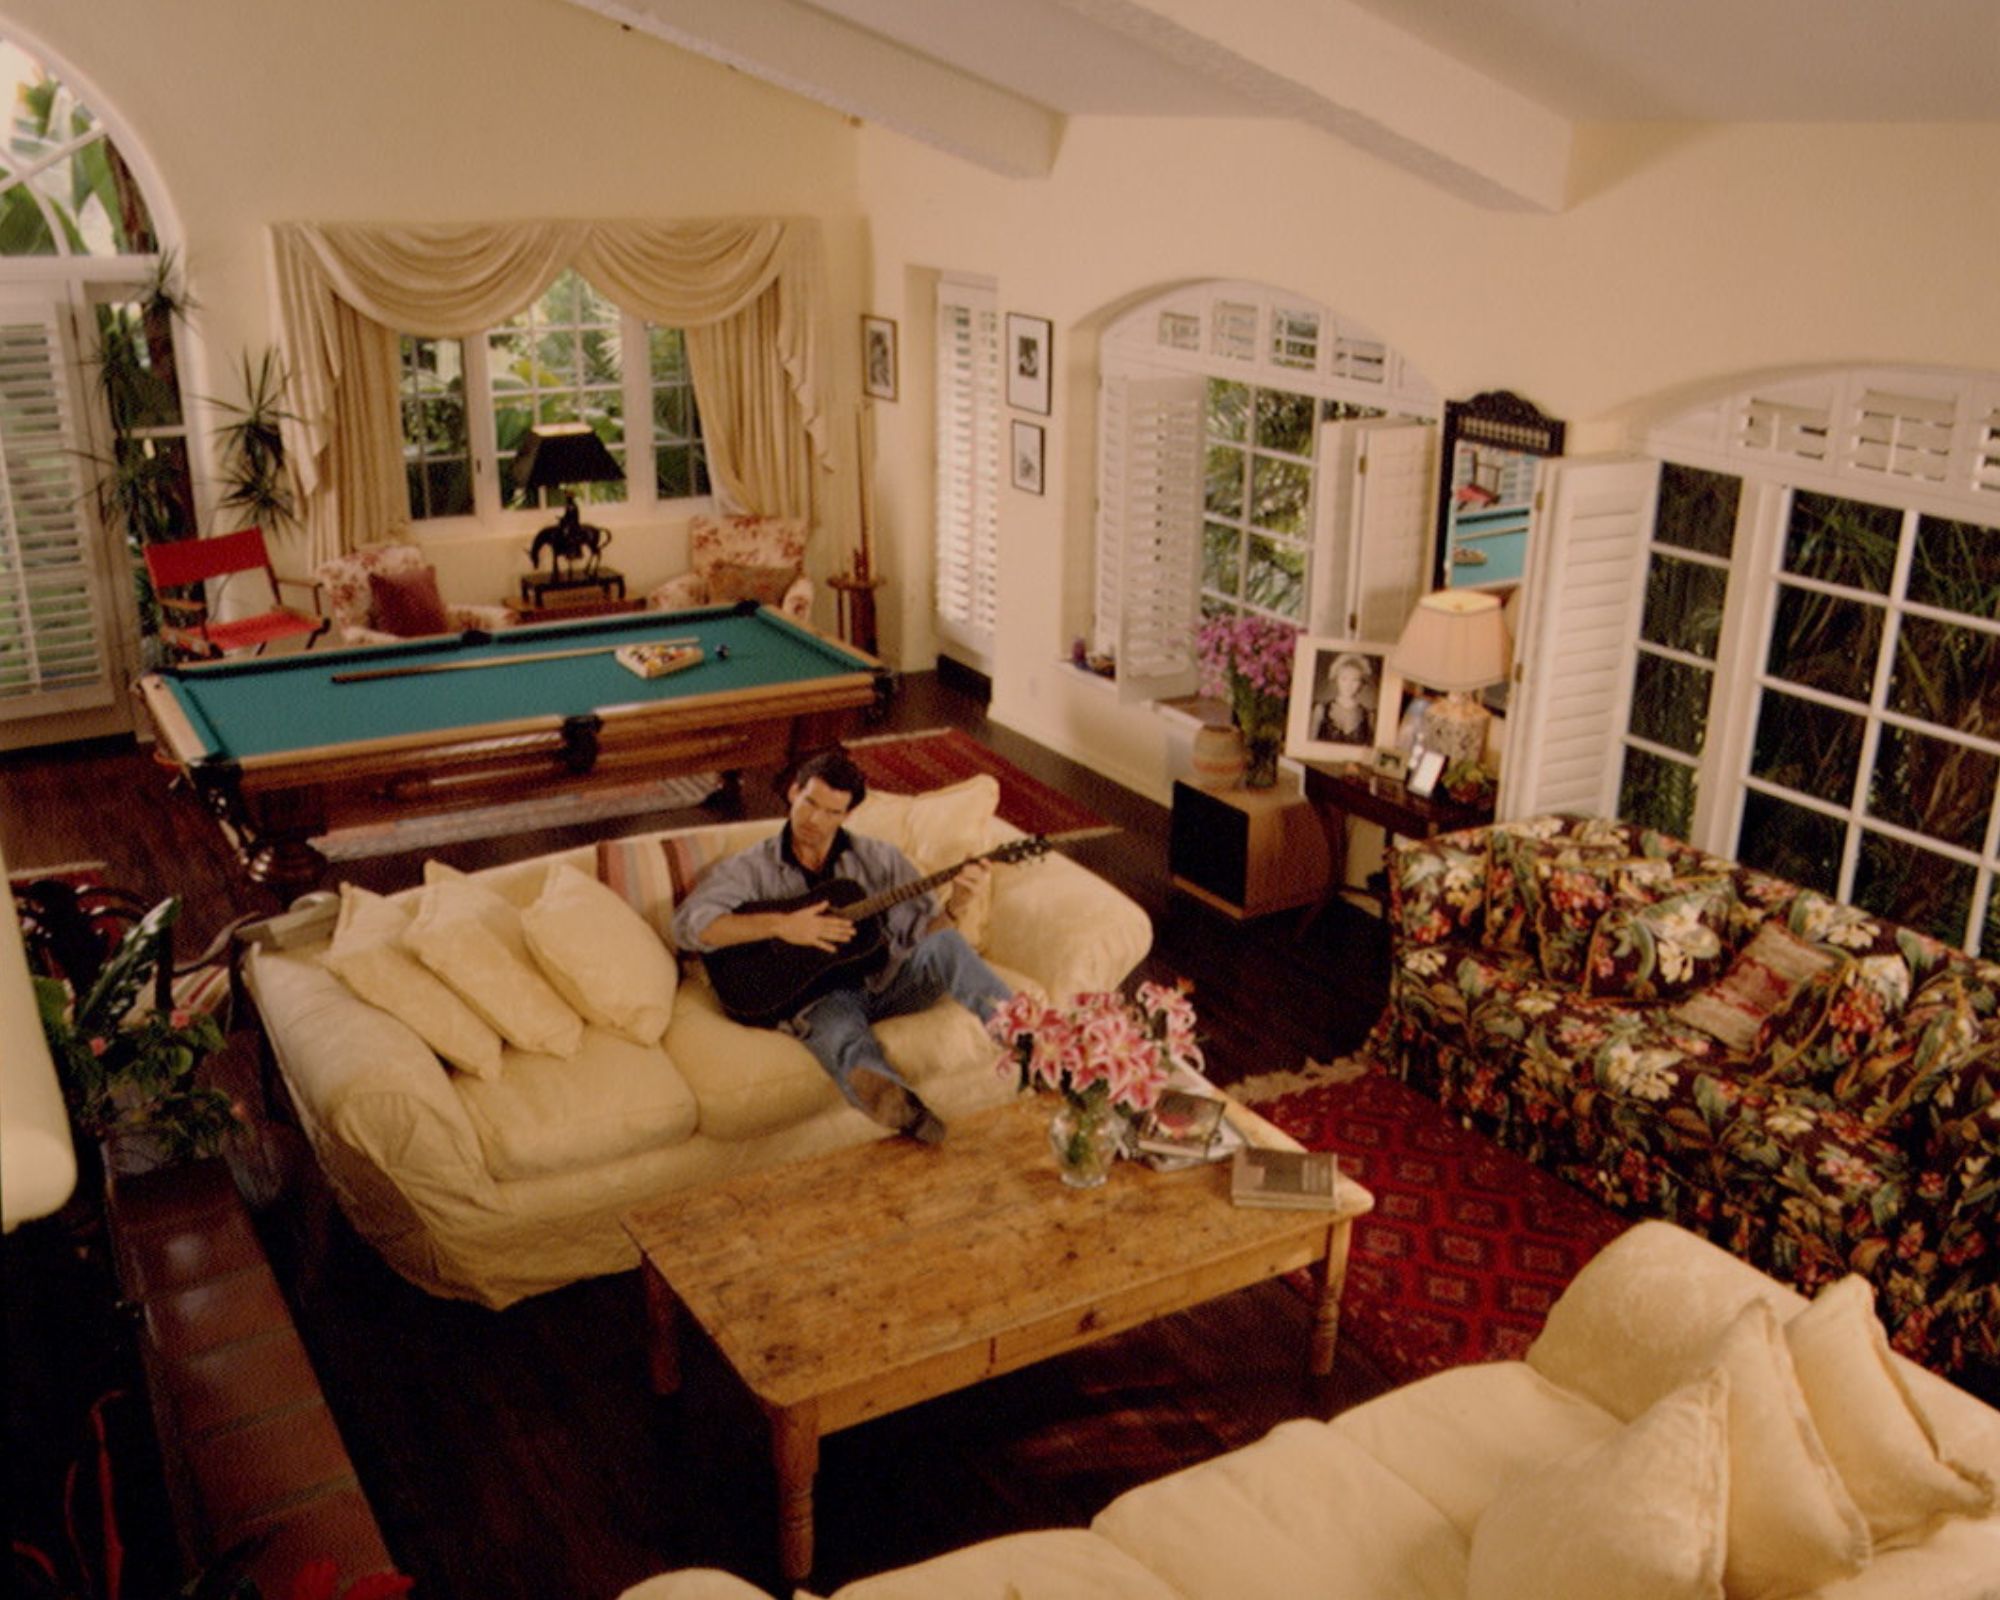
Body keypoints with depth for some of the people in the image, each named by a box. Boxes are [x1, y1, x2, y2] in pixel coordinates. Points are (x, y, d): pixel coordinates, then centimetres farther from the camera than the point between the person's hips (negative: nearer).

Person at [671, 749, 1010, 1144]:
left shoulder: (879, 858, 14)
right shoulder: (754, 867, 6)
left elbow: (921, 930, 9)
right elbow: (689, 924, -8)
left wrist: (956, 905, -13)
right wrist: (780, 925, -17)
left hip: (886, 980, 4)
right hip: (816, 993, -3)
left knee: (943, 945, -29)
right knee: (845, 1041, -41)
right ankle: (903, 1107, -74)